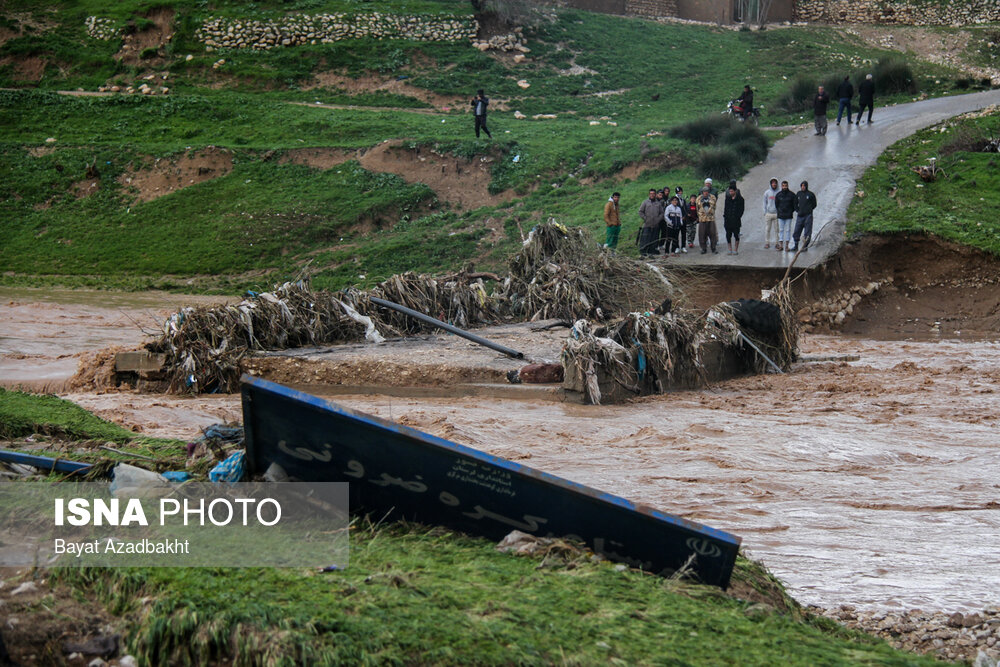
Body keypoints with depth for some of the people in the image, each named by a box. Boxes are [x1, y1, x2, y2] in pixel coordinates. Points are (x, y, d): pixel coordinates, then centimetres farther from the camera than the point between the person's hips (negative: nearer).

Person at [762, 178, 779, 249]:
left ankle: (778, 243, 5)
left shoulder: (779, 192, 2)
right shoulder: (767, 192, 7)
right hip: (768, 213, 1)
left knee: (777, 229, 0)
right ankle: (767, 243, 6)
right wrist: (765, 212, 2)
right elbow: (765, 203, 10)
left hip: (777, 213, -1)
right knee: (767, 229, 1)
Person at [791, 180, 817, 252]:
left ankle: (805, 246, 4)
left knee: (807, 232, -1)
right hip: (800, 216, 4)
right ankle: (796, 245, 13)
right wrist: (798, 211, 8)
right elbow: (795, 204, 19)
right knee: (796, 231, 4)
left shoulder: (811, 195, -2)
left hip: (808, 216, -4)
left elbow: (814, 205, 5)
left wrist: (808, 210, -1)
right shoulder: (798, 194, 9)